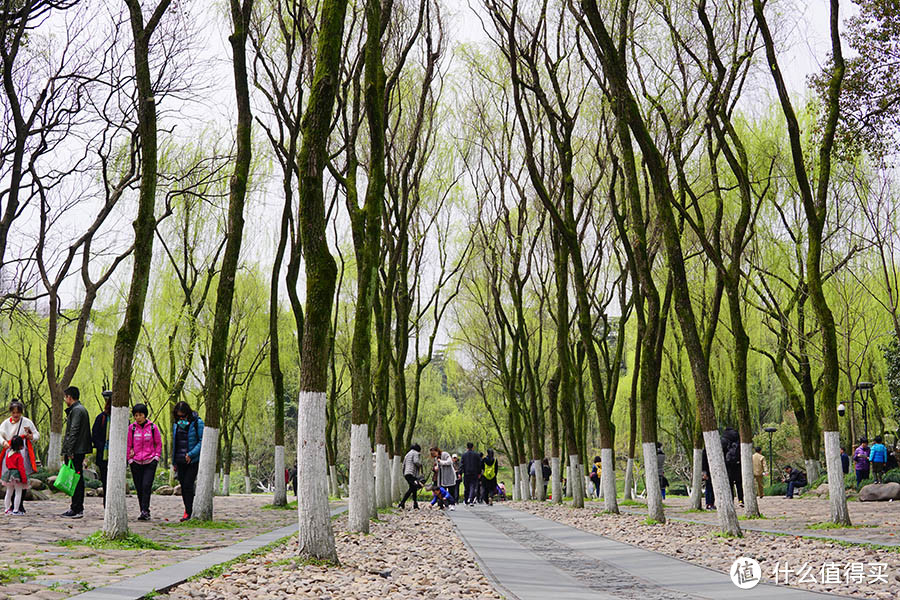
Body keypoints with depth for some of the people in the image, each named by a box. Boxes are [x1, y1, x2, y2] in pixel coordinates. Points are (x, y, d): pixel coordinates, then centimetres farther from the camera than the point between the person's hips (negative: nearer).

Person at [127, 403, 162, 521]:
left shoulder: (153, 427, 1)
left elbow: (158, 443, 9)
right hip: (136, 463, 2)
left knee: (147, 486, -14)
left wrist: (156, 457, 1)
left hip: (150, 462, -2)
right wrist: (130, 459, 3)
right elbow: (128, 445, 10)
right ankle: (144, 512, 12)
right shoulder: (131, 428, 3)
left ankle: (145, 511, -11)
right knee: (139, 488, 3)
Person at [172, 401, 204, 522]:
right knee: (183, 487, 7)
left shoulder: (197, 422, -8)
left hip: (193, 461, -5)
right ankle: (187, 510, 19)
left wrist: (191, 454, -18)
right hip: (180, 461, 5)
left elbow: (202, 441, -10)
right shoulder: (176, 423, 10)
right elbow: (174, 443, 18)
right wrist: (174, 462, 16)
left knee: (188, 486, -11)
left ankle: (188, 512, -4)